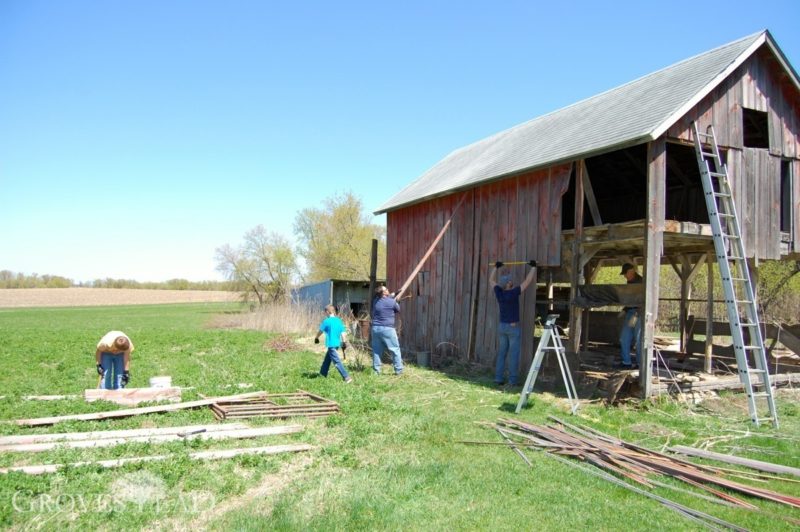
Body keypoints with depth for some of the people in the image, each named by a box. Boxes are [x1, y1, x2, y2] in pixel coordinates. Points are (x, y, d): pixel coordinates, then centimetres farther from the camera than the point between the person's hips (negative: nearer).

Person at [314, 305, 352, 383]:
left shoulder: (326, 321, -11)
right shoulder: (339, 320, 6)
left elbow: (320, 331, -3)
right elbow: (343, 332, 4)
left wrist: (316, 338, 14)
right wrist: (344, 342, 10)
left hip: (331, 344, -8)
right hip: (337, 343, 8)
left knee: (337, 361, -7)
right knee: (327, 359, 23)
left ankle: (347, 377, -13)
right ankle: (323, 373, 36)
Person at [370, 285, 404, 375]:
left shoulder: (375, 301, 5)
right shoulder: (391, 302, -9)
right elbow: (398, 310, 11)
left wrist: (391, 296, 28)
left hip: (375, 328, 5)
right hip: (387, 329, -5)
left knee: (377, 350, 11)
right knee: (395, 349, 6)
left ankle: (376, 370, 12)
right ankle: (398, 370, 6)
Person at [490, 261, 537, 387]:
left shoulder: (499, 292, -3)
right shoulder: (514, 293, -17)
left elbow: (491, 280, 15)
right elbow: (528, 281, -11)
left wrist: (496, 267, 24)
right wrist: (533, 267, 0)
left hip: (502, 326, 5)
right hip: (513, 327, -5)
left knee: (501, 353, 9)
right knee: (513, 354, -1)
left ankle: (498, 378, 7)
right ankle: (512, 380, 0)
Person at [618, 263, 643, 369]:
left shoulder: (641, 282, -14)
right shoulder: (629, 282, 13)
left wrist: (636, 316, -24)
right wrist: (624, 310, 13)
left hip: (639, 313, -9)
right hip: (630, 311, 9)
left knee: (639, 339, -4)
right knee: (624, 338, 7)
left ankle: (640, 363, 6)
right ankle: (626, 362, 13)